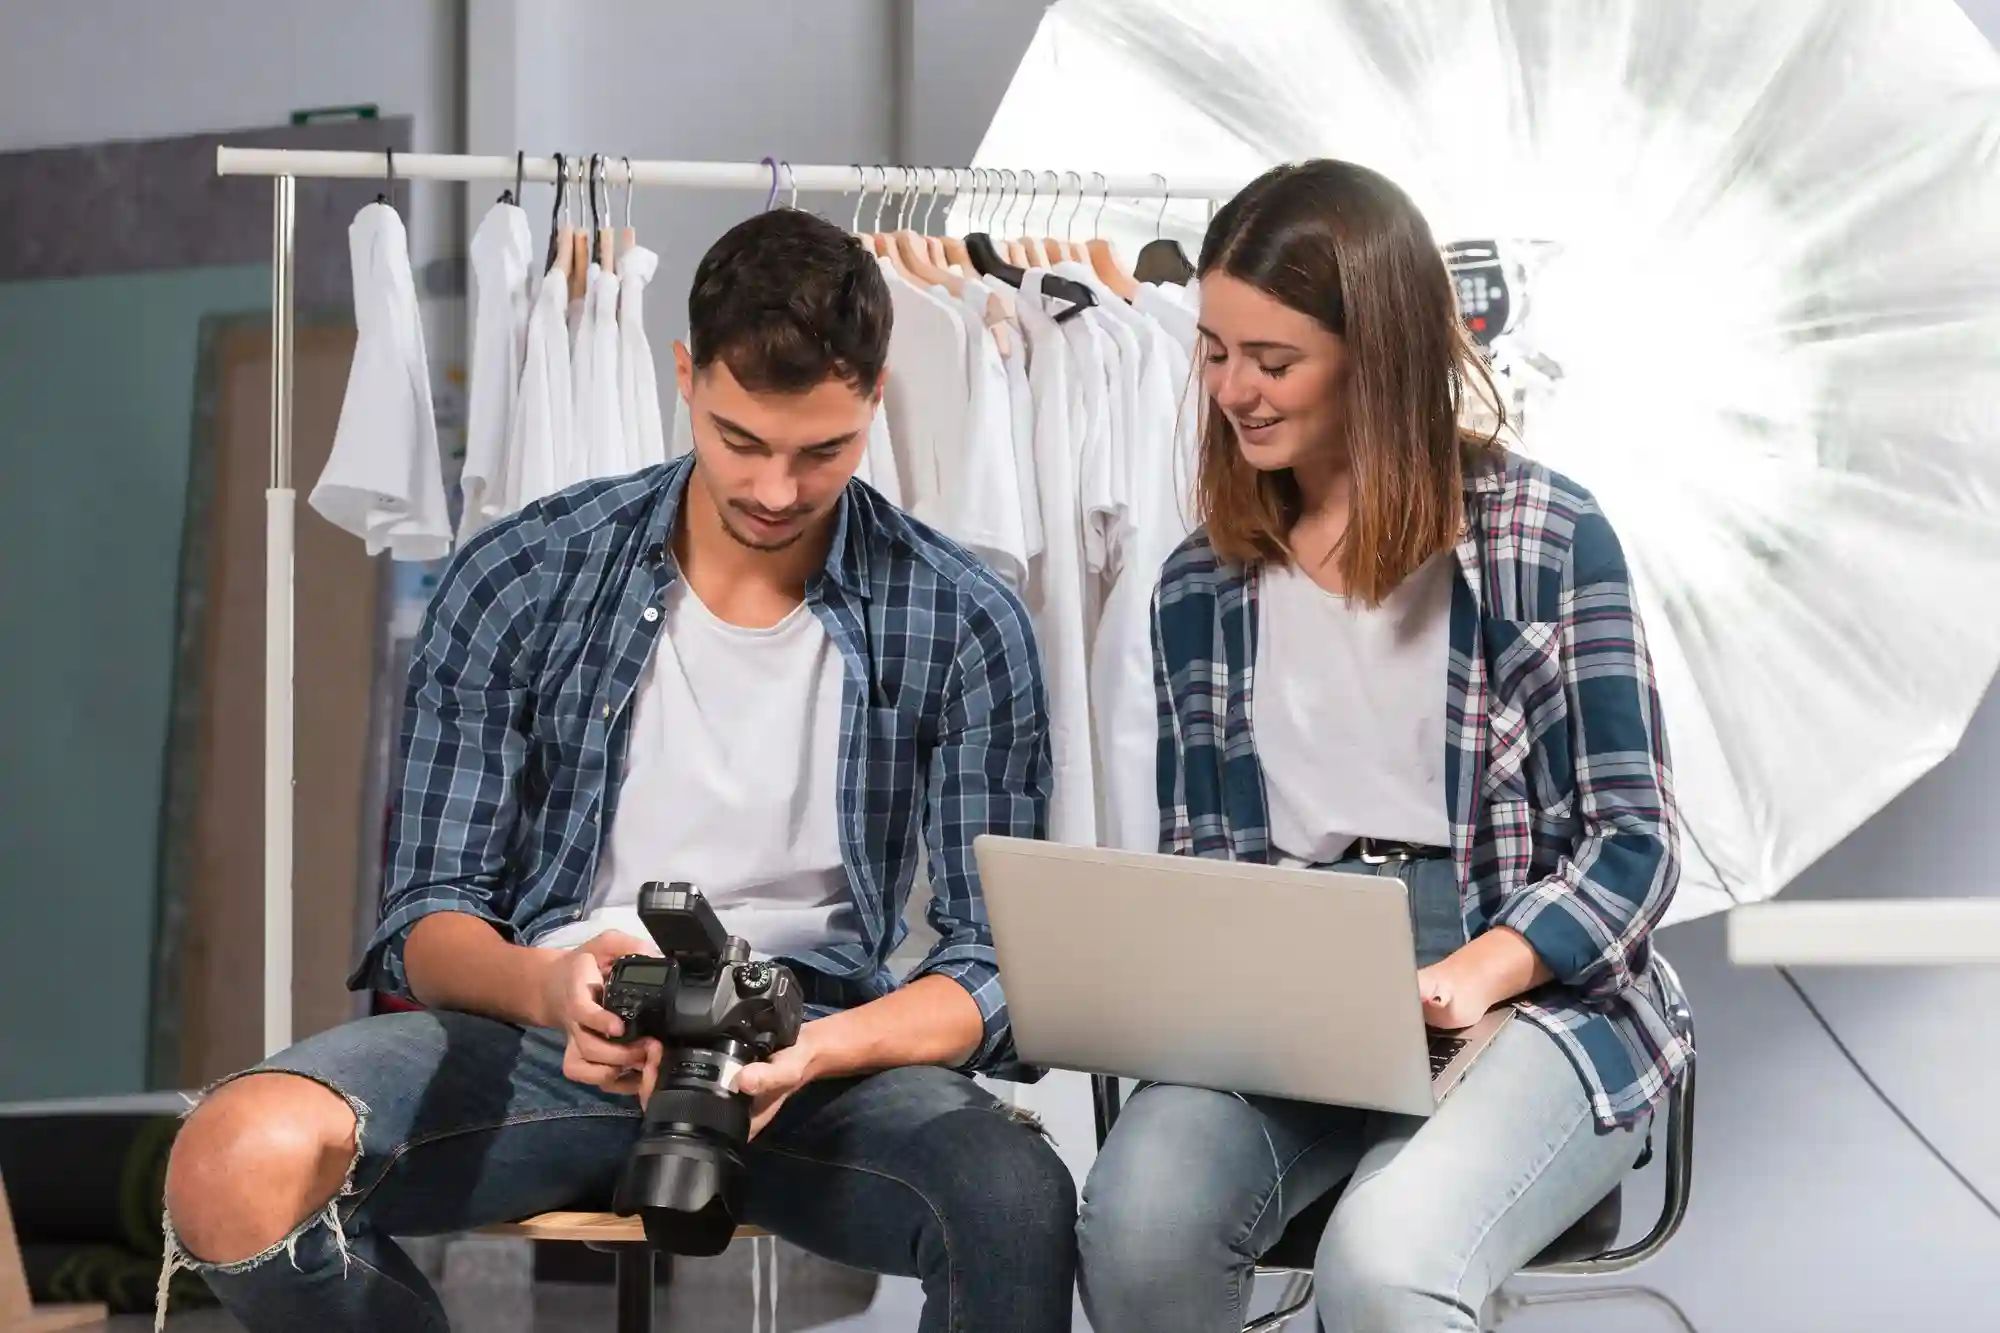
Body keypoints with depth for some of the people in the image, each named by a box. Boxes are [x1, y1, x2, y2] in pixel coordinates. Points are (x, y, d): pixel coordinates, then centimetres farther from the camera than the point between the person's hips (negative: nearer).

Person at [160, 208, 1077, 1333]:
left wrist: (812, 1051, -22)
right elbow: (431, 921, 3)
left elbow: (993, 971, -1)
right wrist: (550, 987, -21)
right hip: (542, 1030, 1)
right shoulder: (519, 584, 2)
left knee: (1021, 1201, -36)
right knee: (241, 1164, -30)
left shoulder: (963, 629, 0)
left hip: (818, 1045, -1)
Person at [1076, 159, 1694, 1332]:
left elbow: (1633, 839, -4)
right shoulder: (1202, 588, 10)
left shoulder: (1549, 538, -2)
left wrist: (1470, 974, -22)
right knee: (1137, 1226, -29)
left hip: (1536, 1001, -3)